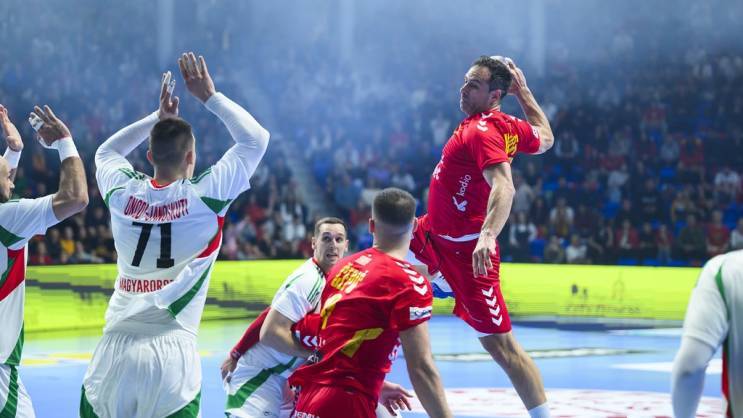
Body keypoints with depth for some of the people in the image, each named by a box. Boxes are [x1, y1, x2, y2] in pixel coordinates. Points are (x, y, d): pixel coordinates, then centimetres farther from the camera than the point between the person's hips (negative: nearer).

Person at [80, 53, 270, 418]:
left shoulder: (122, 192, 4)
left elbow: (106, 152, 30)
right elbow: (256, 138, 10)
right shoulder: (204, 196, -4)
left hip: (114, 352, 3)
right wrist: (210, 96, 15)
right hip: (171, 351, -3)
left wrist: (158, 117, 30)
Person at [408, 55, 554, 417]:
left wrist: (488, 235, -52)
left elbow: (504, 187, -37)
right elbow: (545, 139, 23)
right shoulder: (509, 126, 2)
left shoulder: (482, 132, -23)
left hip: (465, 250, -10)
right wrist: (522, 90, 21)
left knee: (500, 344, -10)